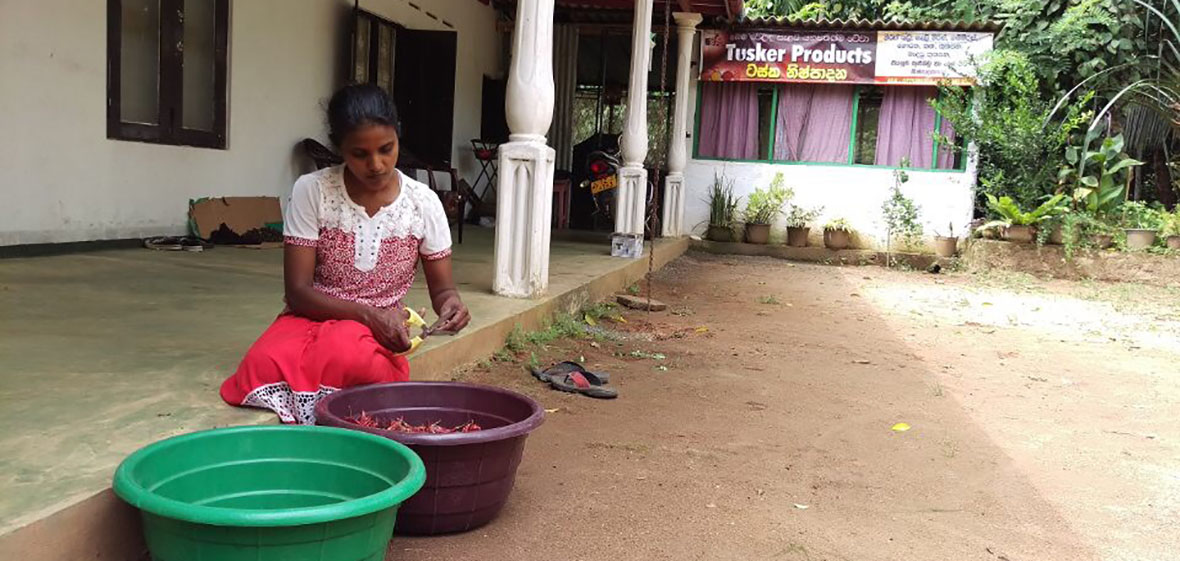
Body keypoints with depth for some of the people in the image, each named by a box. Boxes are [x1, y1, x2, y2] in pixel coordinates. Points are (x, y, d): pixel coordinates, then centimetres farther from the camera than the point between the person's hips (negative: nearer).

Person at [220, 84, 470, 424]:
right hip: (312, 317, 0)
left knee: (349, 357, -37)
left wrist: (451, 303, -21)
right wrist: (368, 314, -23)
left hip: (377, 332, 0)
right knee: (265, 365, -35)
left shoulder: (423, 204, -4)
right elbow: (298, 291, -8)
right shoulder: (312, 191, -8)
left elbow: (442, 288, 4)